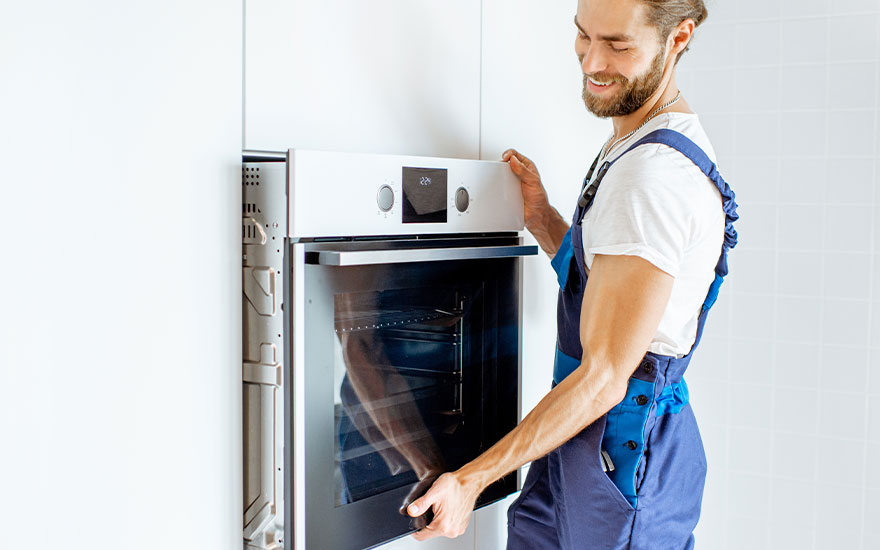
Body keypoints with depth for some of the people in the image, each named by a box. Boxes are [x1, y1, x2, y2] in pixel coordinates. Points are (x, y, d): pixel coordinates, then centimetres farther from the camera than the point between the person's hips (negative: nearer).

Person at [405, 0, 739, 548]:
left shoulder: (654, 174, -23)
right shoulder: (633, 146, 10)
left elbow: (604, 376, -24)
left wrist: (473, 479, -21)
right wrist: (543, 219, 5)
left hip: (619, 447, -9)